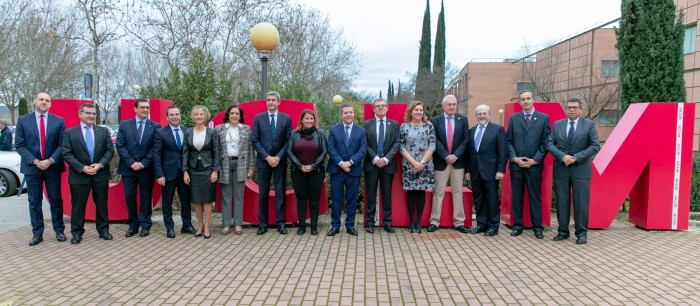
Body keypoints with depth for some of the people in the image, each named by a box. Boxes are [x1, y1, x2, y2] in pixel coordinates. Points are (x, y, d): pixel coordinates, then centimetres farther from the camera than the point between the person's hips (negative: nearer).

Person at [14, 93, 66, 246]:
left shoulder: (59, 121, 3)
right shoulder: (23, 120, 3)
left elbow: (62, 144, -2)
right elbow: (19, 145, -1)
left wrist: (50, 161, -14)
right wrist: (34, 161, -13)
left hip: (53, 167, 0)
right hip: (31, 167, 0)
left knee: (56, 200, 6)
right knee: (34, 202, 5)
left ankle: (59, 230, 17)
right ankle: (37, 233, 13)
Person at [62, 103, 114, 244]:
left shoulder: (104, 131, 7)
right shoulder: (69, 132, 0)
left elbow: (110, 150, 2)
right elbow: (66, 154, -6)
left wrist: (100, 164, -13)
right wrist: (82, 168, -16)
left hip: (101, 174, 2)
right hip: (79, 175, -2)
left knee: (102, 204, 9)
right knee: (78, 205, 6)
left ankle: (103, 230, 20)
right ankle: (77, 232, 17)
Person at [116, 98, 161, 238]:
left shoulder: (155, 126, 2)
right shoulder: (124, 125, 5)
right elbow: (120, 146, 0)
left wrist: (144, 163, -11)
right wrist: (131, 163, -10)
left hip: (146, 168, -1)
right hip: (128, 168, 1)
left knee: (146, 197, 5)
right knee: (129, 197, 4)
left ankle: (145, 225, 14)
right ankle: (133, 225, 16)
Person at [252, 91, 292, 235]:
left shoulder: (286, 118, 3)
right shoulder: (258, 118, 4)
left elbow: (288, 141, 0)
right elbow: (255, 141, -1)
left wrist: (278, 157, -10)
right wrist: (267, 157, -10)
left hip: (280, 161, 0)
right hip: (263, 161, 0)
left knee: (280, 193, 3)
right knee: (263, 194, 4)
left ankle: (281, 223, 8)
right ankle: (262, 224, 11)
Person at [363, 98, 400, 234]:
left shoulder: (394, 124, 6)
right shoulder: (367, 124, 4)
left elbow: (396, 144, -1)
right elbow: (365, 144, -2)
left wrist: (386, 159, -12)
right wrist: (375, 159, -13)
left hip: (388, 164, 1)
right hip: (371, 164, 0)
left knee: (387, 194, 6)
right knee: (371, 194, 4)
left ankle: (387, 222, 13)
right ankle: (370, 222, 11)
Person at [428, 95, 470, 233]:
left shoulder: (463, 119, 6)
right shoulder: (435, 120, 1)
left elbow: (466, 140, 0)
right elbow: (435, 141, -5)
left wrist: (455, 155, -11)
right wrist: (446, 156, -14)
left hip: (458, 161, 1)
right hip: (441, 161, -1)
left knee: (457, 192, 6)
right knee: (438, 192, 3)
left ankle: (459, 222, 12)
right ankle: (434, 222, 9)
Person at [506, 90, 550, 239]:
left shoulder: (544, 118, 4)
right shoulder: (513, 118, 10)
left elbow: (545, 142, 0)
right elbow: (508, 141, 7)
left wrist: (535, 160, -8)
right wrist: (514, 158, -6)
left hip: (534, 165, -2)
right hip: (516, 164, 2)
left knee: (535, 197, 3)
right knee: (516, 197, 6)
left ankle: (537, 227, 10)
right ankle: (517, 226, 14)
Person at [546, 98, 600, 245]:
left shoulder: (589, 125, 2)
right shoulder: (557, 125, 8)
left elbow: (595, 146, -5)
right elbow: (549, 144, 0)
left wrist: (576, 157, -14)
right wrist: (562, 157, -15)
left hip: (581, 169, -2)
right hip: (561, 169, 2)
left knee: (581, 202, 0)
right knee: (562, 201, 6)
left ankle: (581, 233, 10)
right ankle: (563, 231, 16)